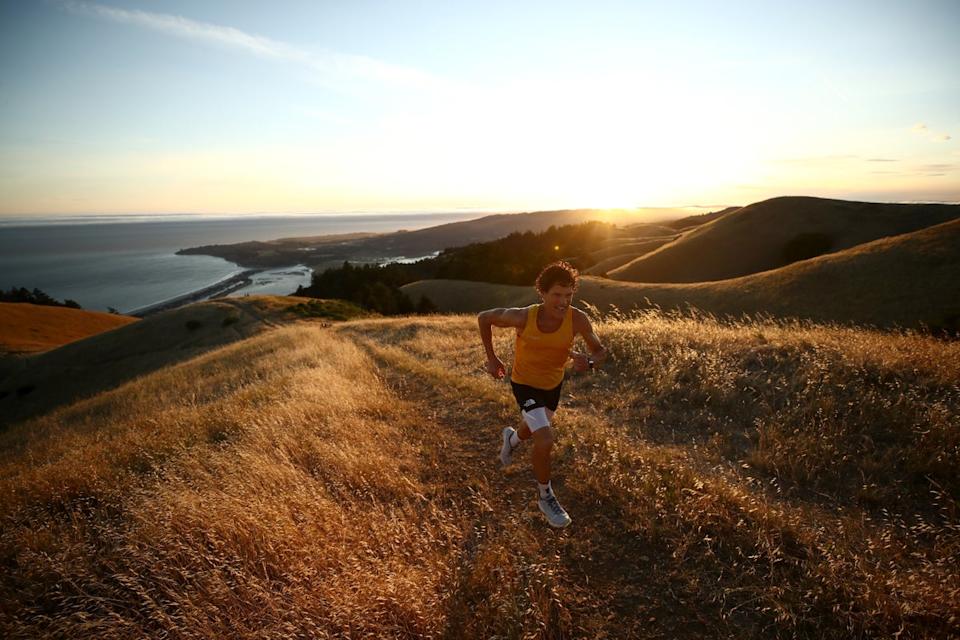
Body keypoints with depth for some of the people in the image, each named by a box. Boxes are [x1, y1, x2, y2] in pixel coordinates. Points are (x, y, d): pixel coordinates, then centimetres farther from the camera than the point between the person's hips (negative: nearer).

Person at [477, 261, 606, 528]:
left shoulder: (577, 319, -27)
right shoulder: (523, 317, -30)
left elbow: (600, 351, -14)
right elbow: (484, 318, -14)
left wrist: (589, 362, -38)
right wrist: (491, 358, -10)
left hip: (553, 384, 4)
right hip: (525, 384, -4)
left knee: (536, 428, 28)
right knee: (545, 441, -18)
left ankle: (512, 438, 66)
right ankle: (545, 497, 10)